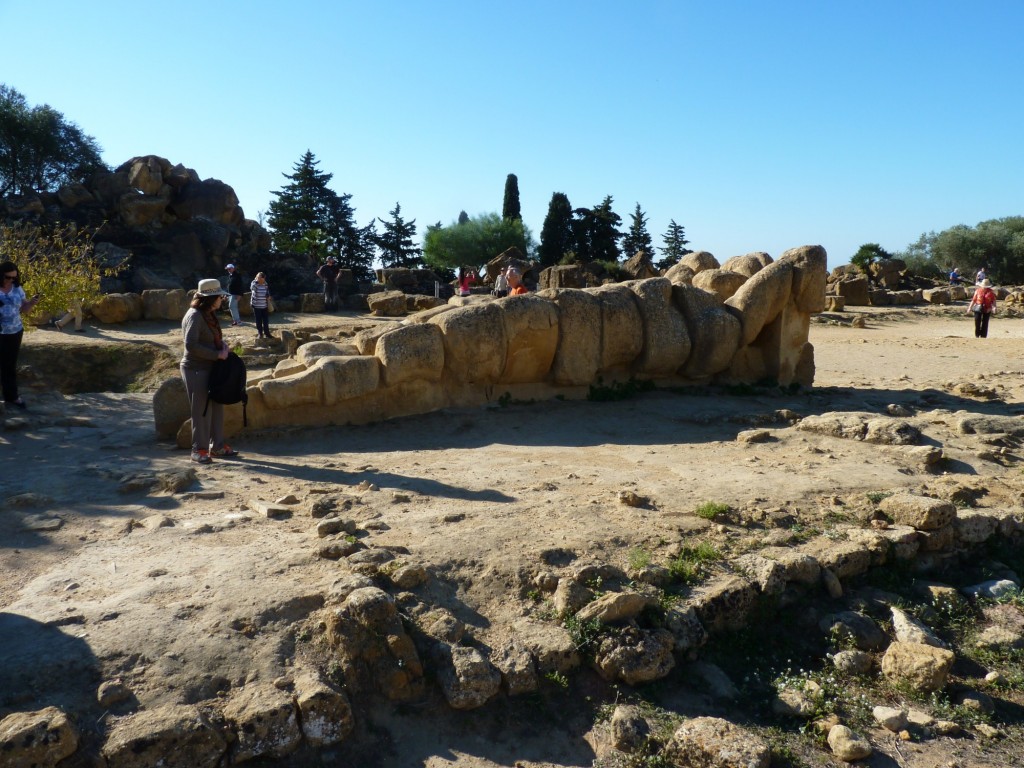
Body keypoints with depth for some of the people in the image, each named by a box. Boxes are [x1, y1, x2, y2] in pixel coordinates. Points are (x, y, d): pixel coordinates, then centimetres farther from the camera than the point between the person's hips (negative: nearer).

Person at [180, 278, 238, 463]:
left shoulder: (209, 315, 10)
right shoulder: (194, 316, -18)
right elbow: (191, 345, -25)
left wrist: (223, 344, 2)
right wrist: (217, 354, -22)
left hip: (211, 368, 9)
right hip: (196, 370, -9)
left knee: (217, 408, 13)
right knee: (201, 410, -2)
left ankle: (217, 445, 23)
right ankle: (199, 450, 8)